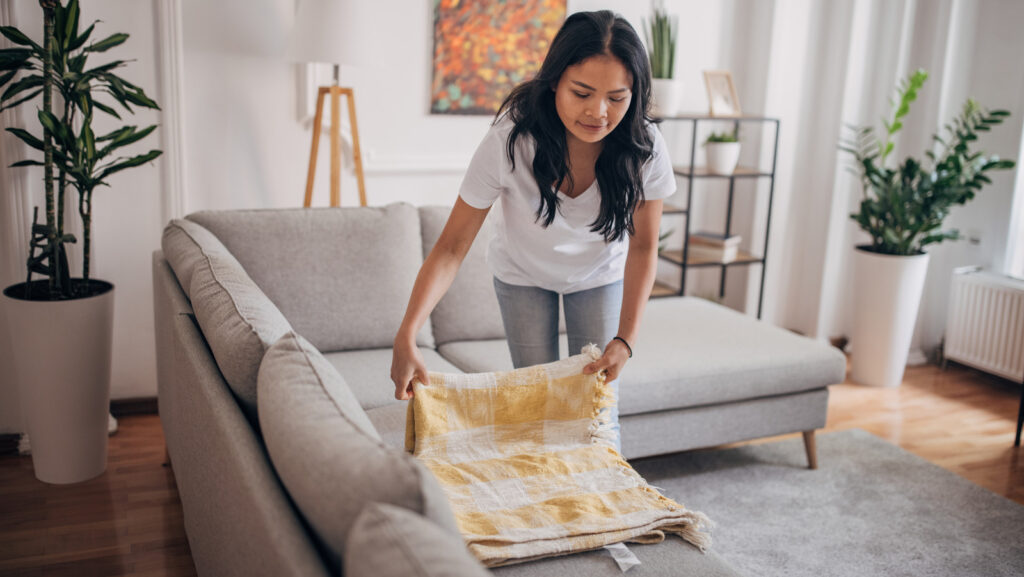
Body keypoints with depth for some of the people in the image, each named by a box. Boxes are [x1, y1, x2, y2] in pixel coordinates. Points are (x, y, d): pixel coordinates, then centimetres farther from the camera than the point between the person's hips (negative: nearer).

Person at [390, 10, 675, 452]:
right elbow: (452, 245, -32)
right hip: (523, 275, -1)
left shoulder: (644, 148, -30)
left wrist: (625, 340, -27)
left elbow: (643, 246, -17)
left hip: (600, 275, 1)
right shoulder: (510, 140, -36)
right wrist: (406, 337, -42)